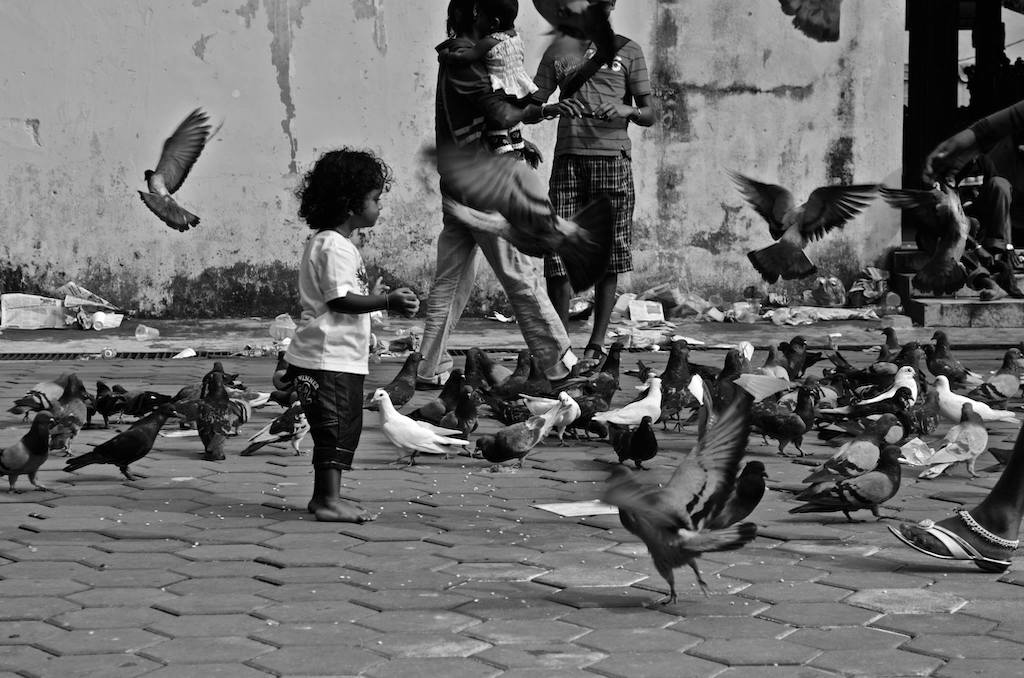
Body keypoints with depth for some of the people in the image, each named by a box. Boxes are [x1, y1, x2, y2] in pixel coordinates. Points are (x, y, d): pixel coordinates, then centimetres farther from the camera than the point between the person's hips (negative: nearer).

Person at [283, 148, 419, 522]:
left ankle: (325, 496, 20)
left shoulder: (327, 242, 18)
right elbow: (340, 300, -23)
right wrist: (387, 301, -24)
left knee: (341, 428, 14)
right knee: (336, 427, -9)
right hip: (330, 356, -11)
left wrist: (372, 295, 21)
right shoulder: (334, 246, -16)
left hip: (339, 356, 11)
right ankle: (329, 500, -8)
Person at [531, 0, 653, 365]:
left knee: (608, 253, -1)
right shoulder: (558, 51, 15)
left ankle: (597, 344, 5)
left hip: (612, 157, -1)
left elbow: (649, 115, 8)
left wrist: (627, 109, -13)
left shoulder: (628, 51, 11)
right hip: (568, 156, 1)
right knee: (558, 251, -7)